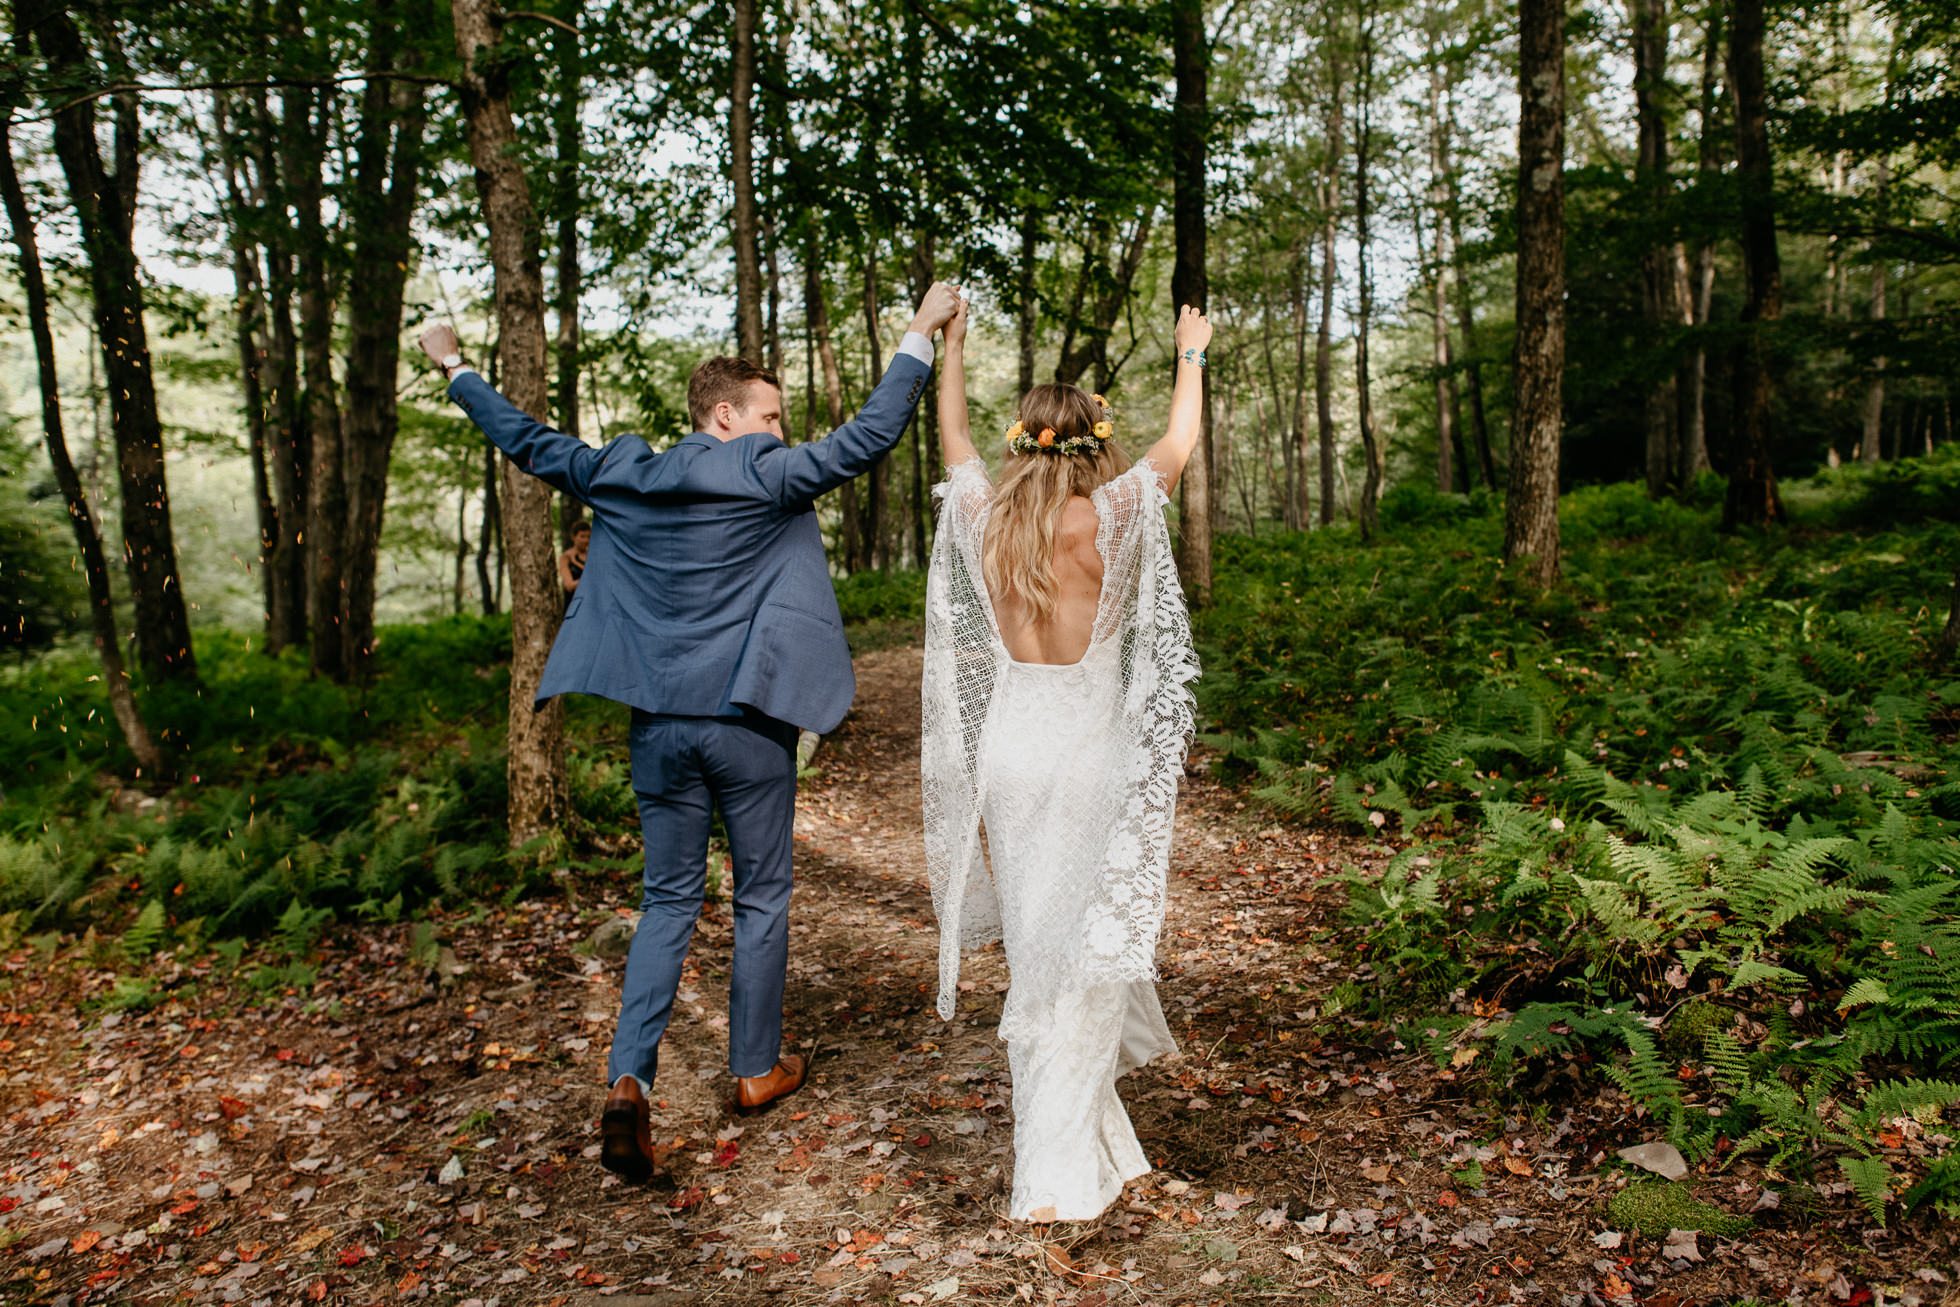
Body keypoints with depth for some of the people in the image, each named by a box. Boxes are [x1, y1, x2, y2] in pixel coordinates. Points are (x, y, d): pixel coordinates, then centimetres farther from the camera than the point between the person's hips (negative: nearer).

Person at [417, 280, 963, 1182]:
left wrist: (455, 369, 32)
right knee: (762, 898, 13)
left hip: (659, 725, 4)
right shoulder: (764, 479, -10)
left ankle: (628, 1081, 1)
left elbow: (528, 443, 16)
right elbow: (870, 436, -9)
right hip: (747, 723, -4)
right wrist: (920, 334, 2)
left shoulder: (621, 476, 4)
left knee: (669, 901, 14)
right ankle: (757, 1069, 27)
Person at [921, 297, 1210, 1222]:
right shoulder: (1109, 519, -12)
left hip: (1007, 754, 5)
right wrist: (1191, 354, 19)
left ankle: (1081, 1124, 38)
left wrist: (949, 344, 31)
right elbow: (1179, 444, 3)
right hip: (1090, 758, -5)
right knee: (1085, 950, 3)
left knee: (1036, 943, 18)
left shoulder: (988, 518, -1)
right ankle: (1055, 1175, 7)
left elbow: (951, 435, 18)